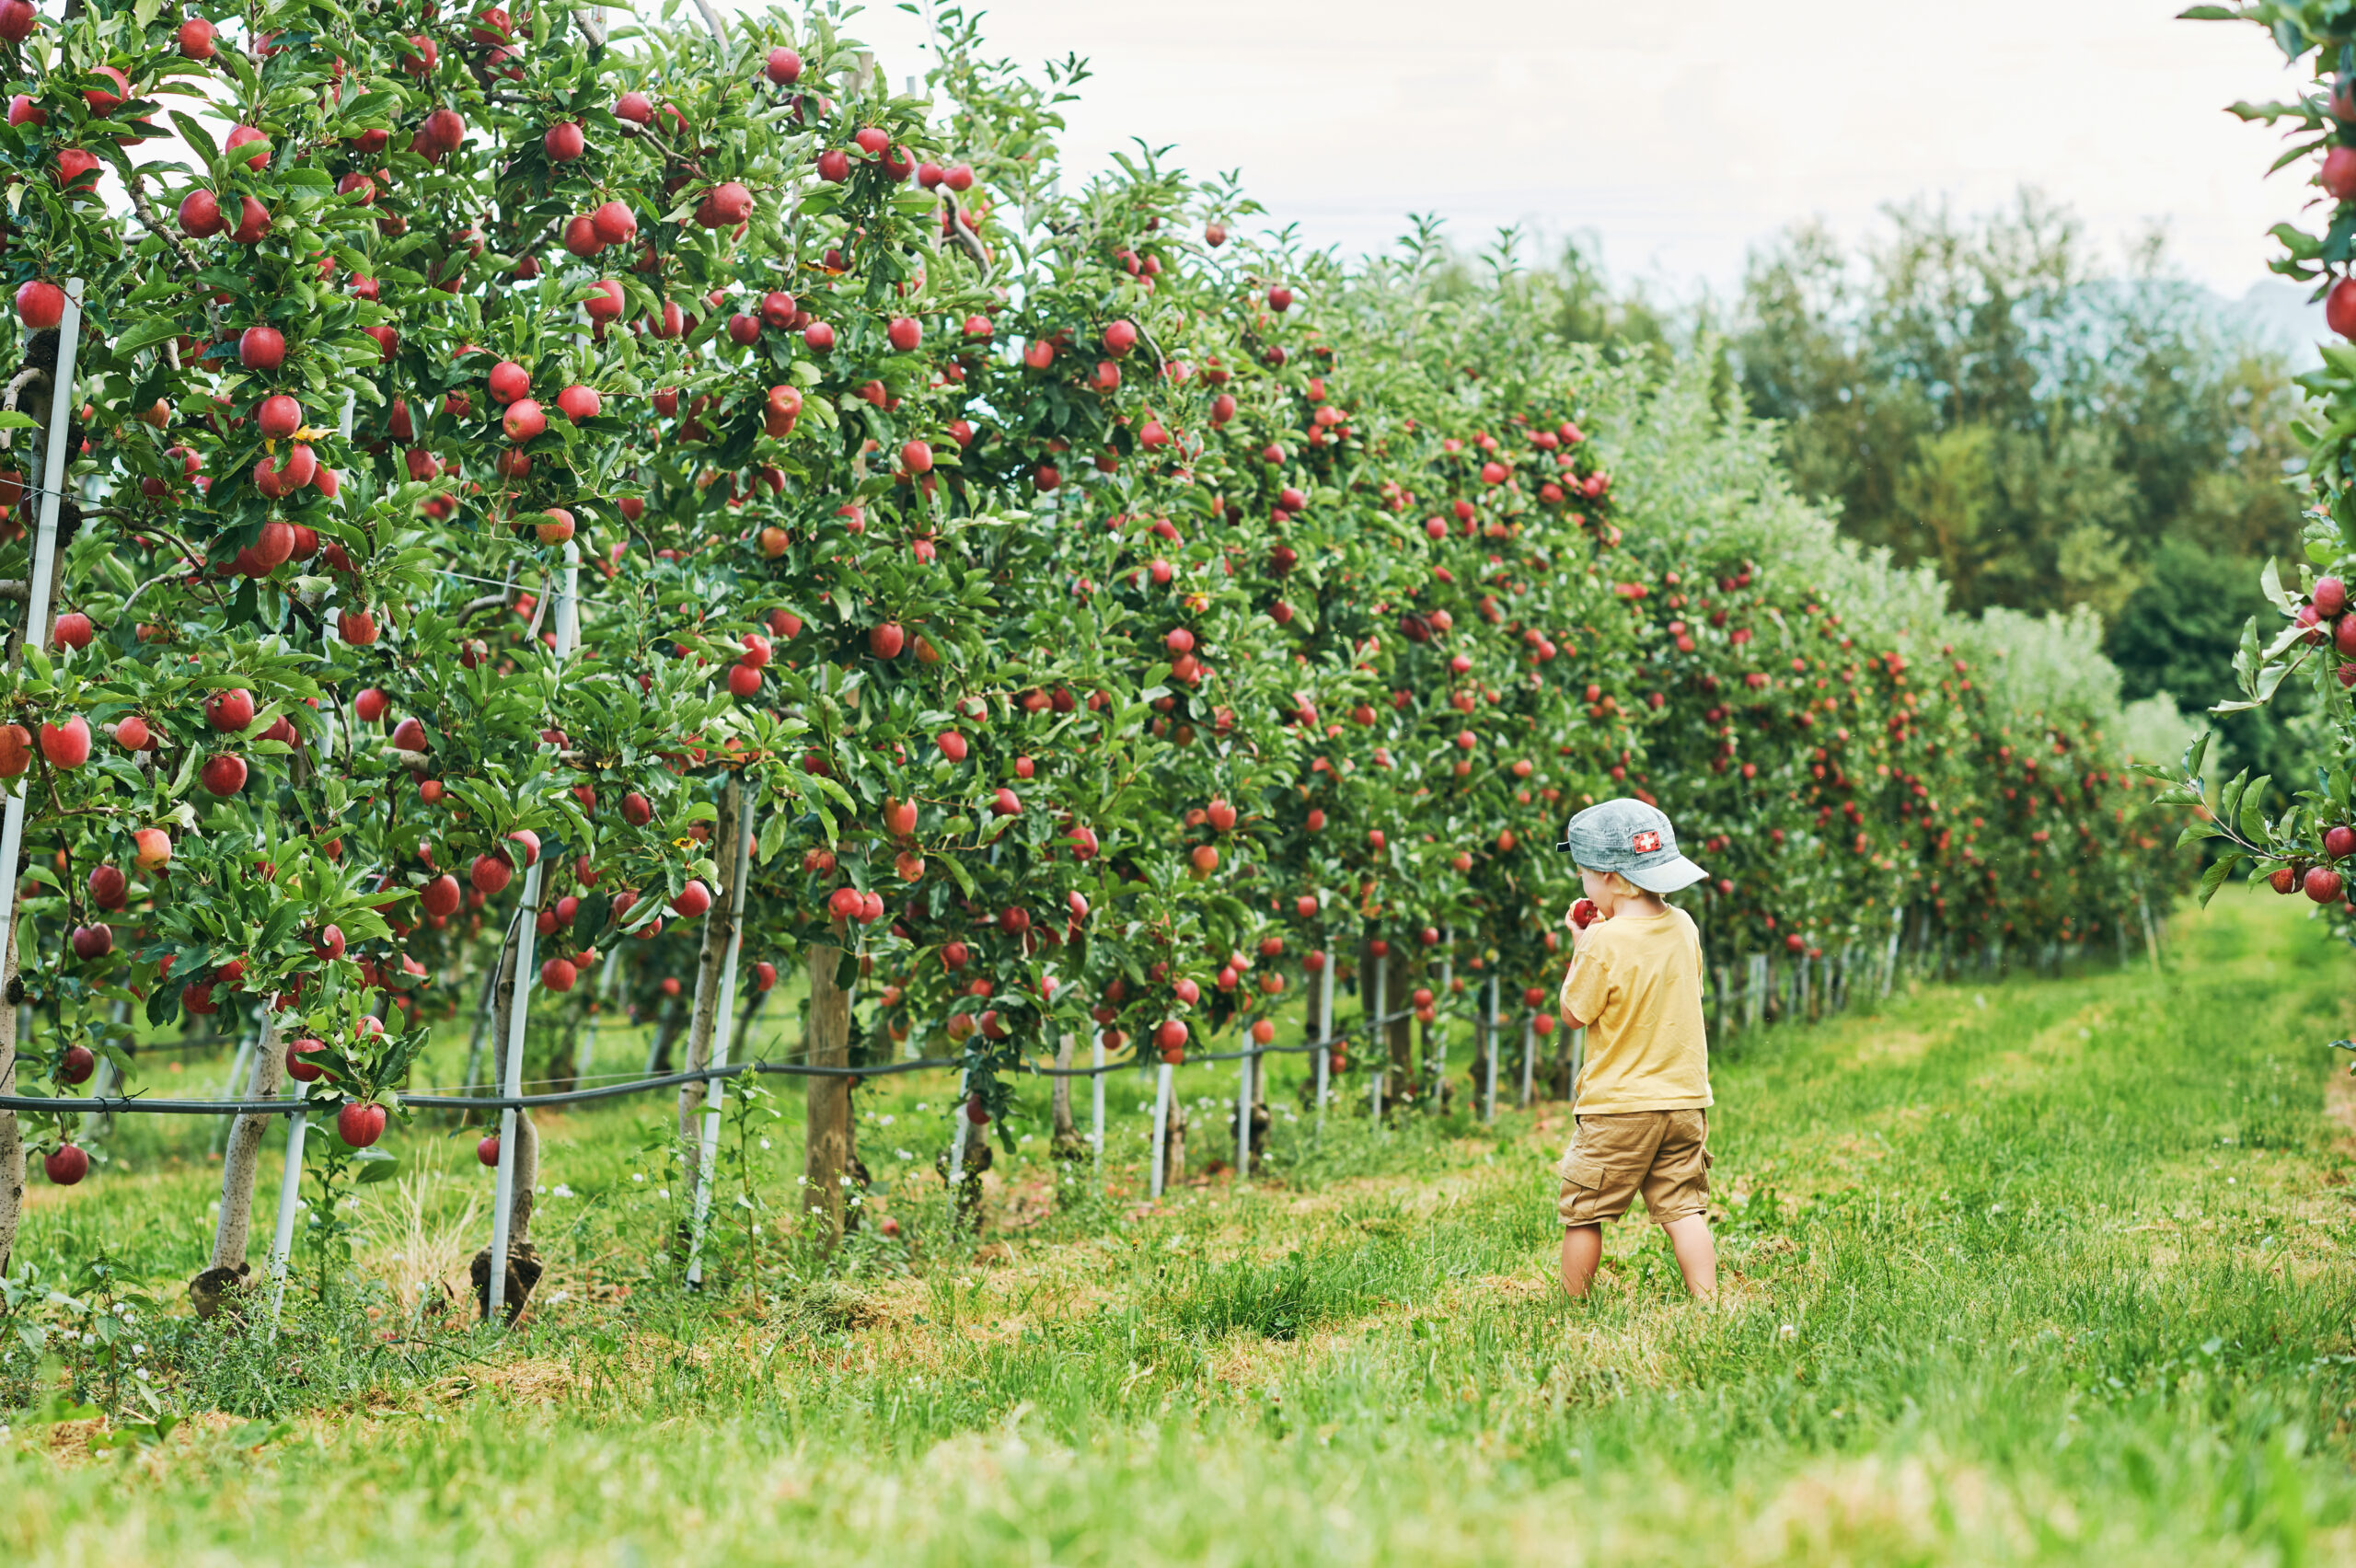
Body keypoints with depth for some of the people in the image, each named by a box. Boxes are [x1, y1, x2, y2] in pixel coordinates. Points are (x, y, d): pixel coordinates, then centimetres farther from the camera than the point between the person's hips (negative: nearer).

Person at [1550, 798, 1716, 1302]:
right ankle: (1707, 1302, 4)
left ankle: (1573, 1304, 16)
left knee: (1583, 1212, 7)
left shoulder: (1604, 944, -18)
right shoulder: (1682, 926, 2)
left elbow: (1573, 1013, -7)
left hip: (1618, 1108, -6)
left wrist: (1580, 948, 1)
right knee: (1683, 1207, 9)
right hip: (1685, 1098, 6)